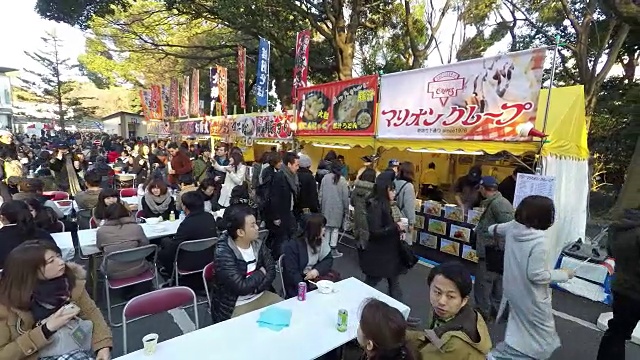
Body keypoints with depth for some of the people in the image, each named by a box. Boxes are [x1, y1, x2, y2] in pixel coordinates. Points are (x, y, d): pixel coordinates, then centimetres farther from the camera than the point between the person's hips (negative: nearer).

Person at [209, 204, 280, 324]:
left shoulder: (258, 244, -3)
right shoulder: (223, 253, -23)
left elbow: (271, 271, -1)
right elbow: (242, 287, -26)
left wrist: (255, 288, -17)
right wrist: (261, 274, -10)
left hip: (260, 296, 6)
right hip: (234, 306, -6)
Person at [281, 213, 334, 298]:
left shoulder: (321, 241, 2)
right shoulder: (293, 245, -17)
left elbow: (328, 259, 2)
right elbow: (292, 273, -19)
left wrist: (317, 270, -18)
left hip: (315, 277, 6)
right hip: (299, 281, -6)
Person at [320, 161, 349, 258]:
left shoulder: (325, 178, -4)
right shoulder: (342, 180, -9)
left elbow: (320, 193, 1)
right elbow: (345, 197, -6)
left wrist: (321, 205, 13)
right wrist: (346, 209, 5)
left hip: (326, 207, 3)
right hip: (338, 207, -3)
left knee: (327, 227, 13)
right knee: (335, 228, 5)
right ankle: (333, 250, 7)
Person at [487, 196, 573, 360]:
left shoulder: (512, 227, -8)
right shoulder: (539, 242, -29)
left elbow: (496, 228, 17)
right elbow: (536, 275, -25)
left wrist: (492, 228, 41)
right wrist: (564, 274, -9)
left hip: (513, 288, 7)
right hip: (530, 295, -7)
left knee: (521, 325, 28)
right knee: (541, 332, 11)